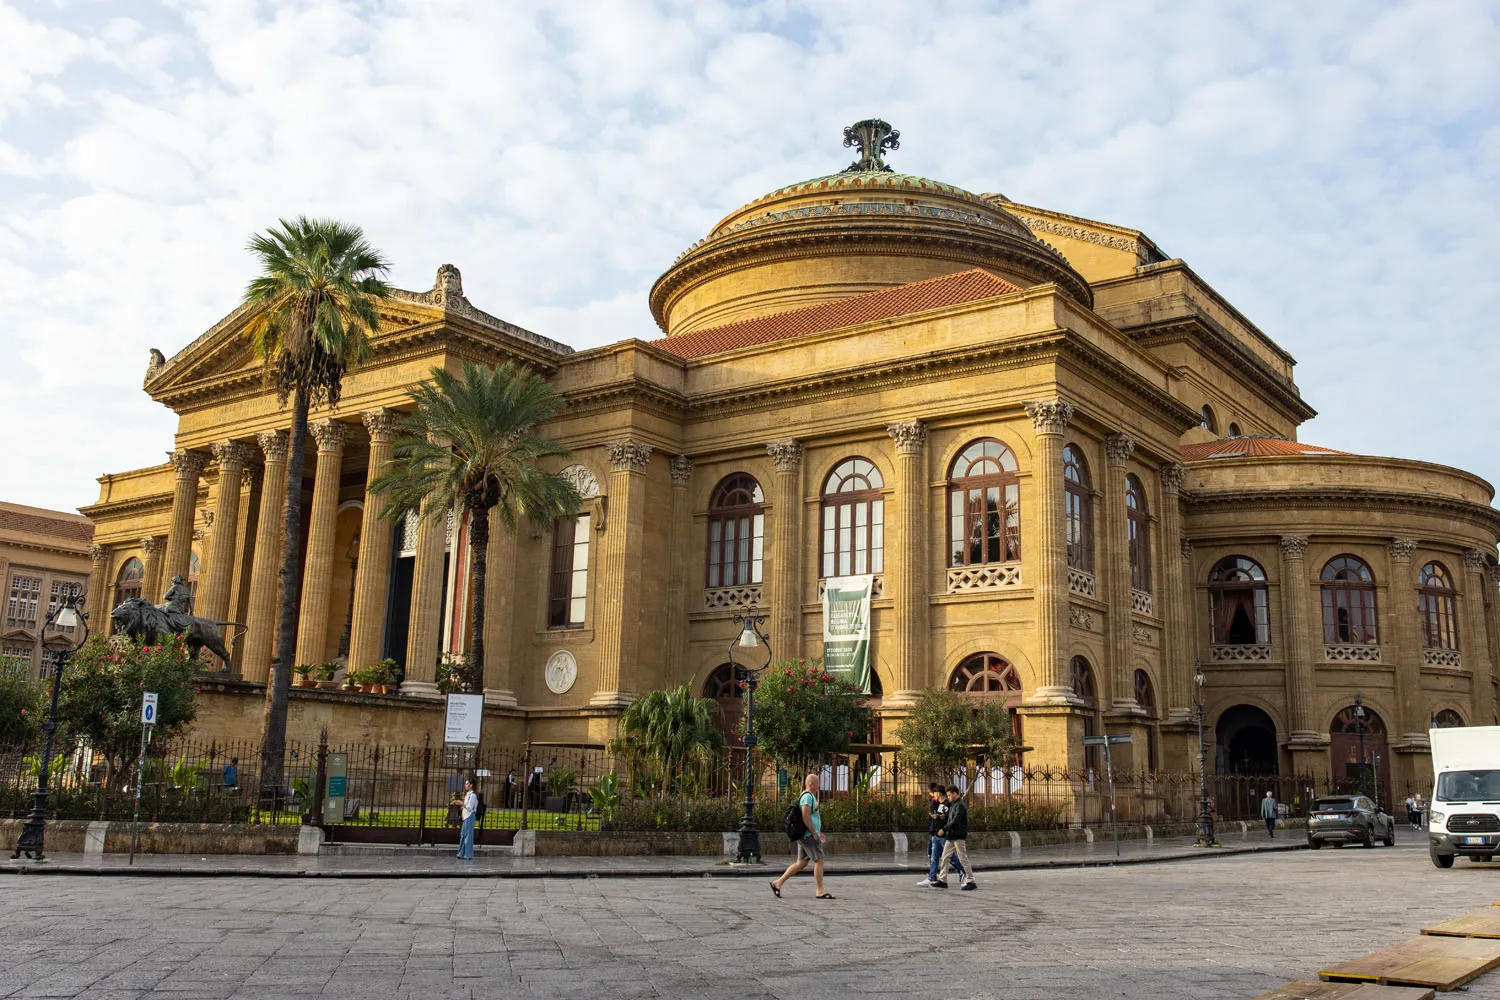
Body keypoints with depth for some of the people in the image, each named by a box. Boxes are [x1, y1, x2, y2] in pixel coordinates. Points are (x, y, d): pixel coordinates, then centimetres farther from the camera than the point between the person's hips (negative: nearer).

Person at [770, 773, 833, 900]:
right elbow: (805, 817, -23)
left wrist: (819, 832, 23)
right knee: (819, 860, -5)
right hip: (808, 834, -10)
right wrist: (815, 833, -18)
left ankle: (778, 883, 8)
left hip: (805, 836, 10)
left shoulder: (809, 796, 19)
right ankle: (820, 891, -1)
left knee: (801, 863, 10)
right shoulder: (808, 796, -15)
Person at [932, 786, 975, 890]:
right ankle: (942, 880, 14)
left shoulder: (961, 805, -14)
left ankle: (971, 882, 1)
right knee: (945, 857, 9)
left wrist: (944, 829, -20)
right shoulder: (952, 804, 15)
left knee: (963, 859, -5)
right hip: (951, 836, 9)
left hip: (959, 837, -9)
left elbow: (955, 821, -21)